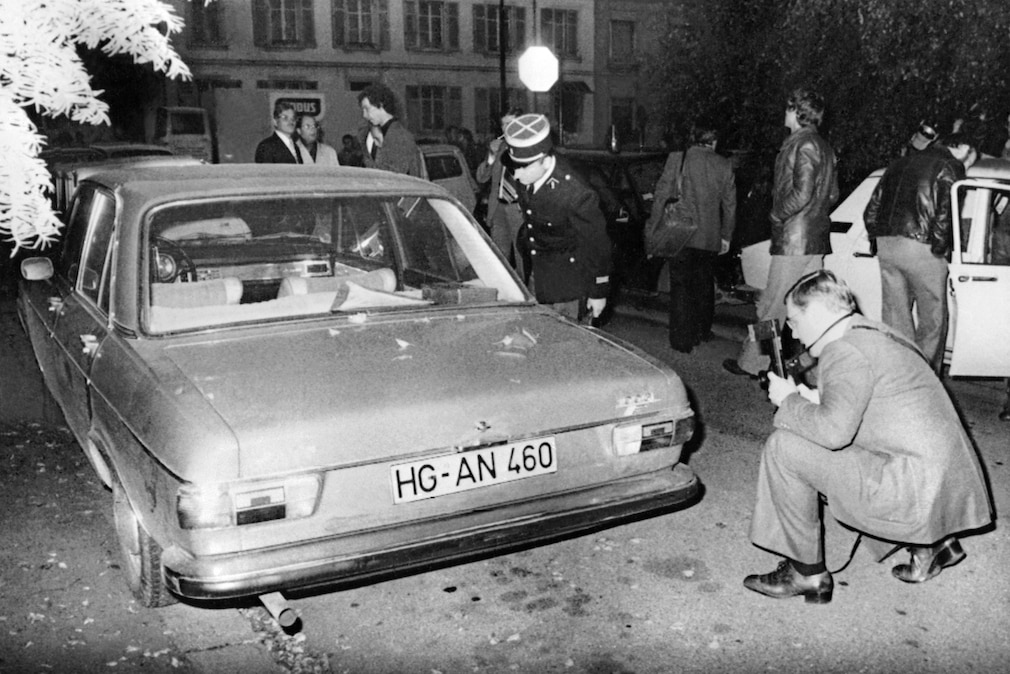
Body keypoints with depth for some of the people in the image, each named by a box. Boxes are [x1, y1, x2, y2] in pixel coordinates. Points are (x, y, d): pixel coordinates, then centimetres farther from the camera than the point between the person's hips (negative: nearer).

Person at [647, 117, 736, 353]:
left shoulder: (676, 159, -6)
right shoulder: (724, 165, 2)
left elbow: (661, 195, -6)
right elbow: (730, 204, 7)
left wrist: (652, 227, 2)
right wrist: (726, 235, 17)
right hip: (710, 237, 3)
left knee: (681, 286, 3)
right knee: (705, 285, 19)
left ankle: (683, 340, 4)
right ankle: (702, 332, 32)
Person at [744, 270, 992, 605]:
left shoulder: (844, 349, -14)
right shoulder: (874, 332, 16)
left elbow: (834, 429, -27)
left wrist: (788, 401, -10)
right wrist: (816, 401, 13)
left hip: (919, 494, -10)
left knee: (784, 447, -12)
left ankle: (807, 574, -1)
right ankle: (932, 543, 22)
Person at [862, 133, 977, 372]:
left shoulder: (900, 163, 20)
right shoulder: (949, 167, -2)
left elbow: (872, 209, 18)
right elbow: (945, 212, -15)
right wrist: (940, 247, -4)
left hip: (887, 245, 7)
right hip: (920, 248, -7)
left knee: (894, 316, 12)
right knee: (933, 318, 4)